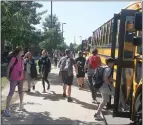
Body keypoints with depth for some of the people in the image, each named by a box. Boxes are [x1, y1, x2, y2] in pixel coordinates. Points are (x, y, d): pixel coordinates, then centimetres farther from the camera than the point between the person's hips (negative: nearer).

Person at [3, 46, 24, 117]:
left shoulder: (21, 59, 7)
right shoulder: (14, 58, -14)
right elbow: (9, 67, -11)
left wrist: (23, 76, 11)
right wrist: (8, 76, -10)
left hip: (21, 78, 7)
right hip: (14, 78, -7)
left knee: (21, 92, 19)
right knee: (11, 93, -8)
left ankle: (21, 105, 38)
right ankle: (6, 110, -4)